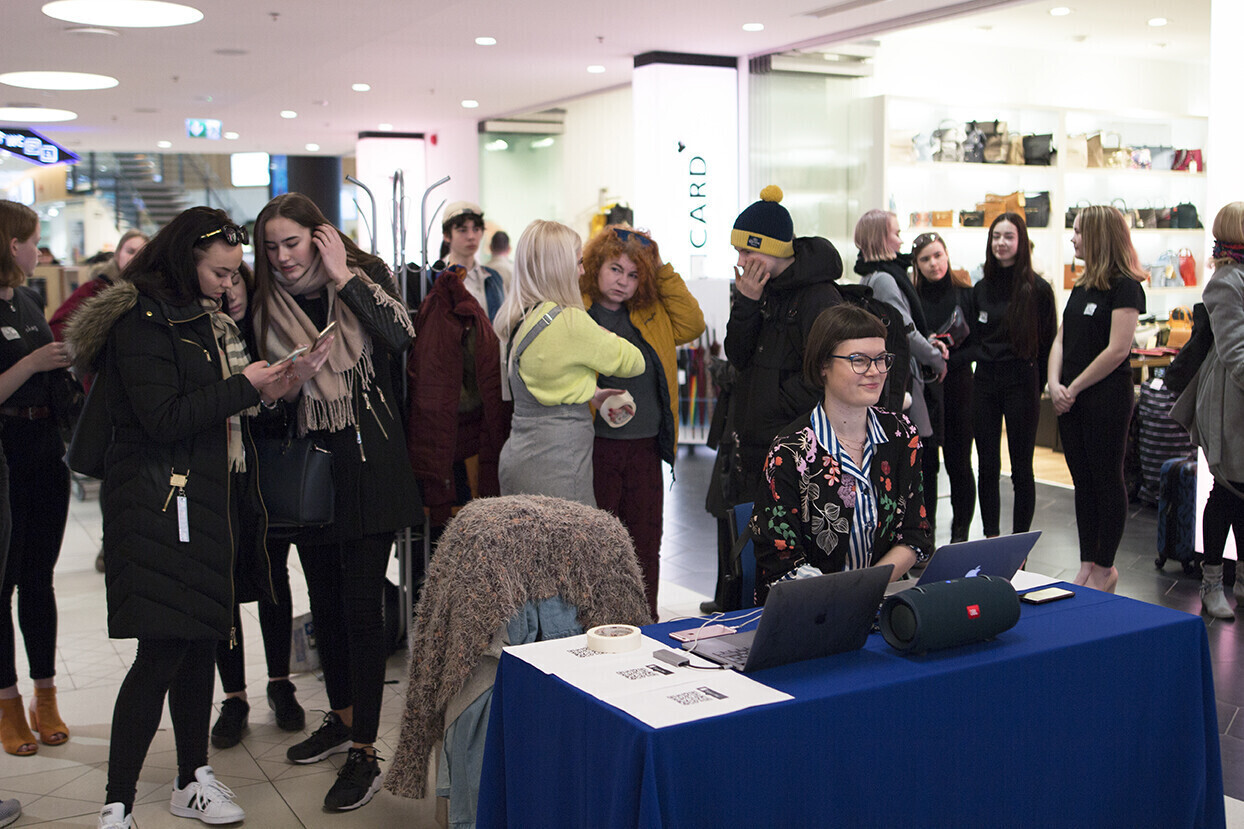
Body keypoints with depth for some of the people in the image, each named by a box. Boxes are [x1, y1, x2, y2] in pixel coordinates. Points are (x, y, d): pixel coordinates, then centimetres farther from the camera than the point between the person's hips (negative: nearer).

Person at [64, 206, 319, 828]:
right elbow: (163, 418, -19)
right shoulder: (142, 321, -11)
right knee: (162, 650, -10)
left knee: (199, 641, 12)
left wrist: (263, 391, 5)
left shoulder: (205, 317, 17)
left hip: (206, 498, 9)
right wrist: (244, 386, -14)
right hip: (158, 502, -9)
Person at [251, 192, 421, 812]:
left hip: (369, 464, -5)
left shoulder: (366, 277, -2)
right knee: (324, 600, 15)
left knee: (361, 604, -6)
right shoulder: (270, 305, 7)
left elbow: (399, 336, -21)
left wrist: (342, 277, -17)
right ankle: (342, 718, 32)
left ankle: (364, 751, 0)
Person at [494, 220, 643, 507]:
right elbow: (634, 362, -2)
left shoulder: (513, 319, 8)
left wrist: (590, 393, 15)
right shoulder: (570, 322, -16)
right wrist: (604, 336, 14)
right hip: (556, 464, -9)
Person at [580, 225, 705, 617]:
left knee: (645, 545, 11)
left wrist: (663, 271, -1)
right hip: (595, 447, -5)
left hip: (645, 447, 5)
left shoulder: (650, 313, 12)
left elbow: (692, 325, -1)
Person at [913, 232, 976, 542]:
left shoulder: (965, 294, 1)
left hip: (957, 388, 0)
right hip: (921, 390, 0)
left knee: (958, 464, 4)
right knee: (925, 463, 2)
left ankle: (960, 533, 17)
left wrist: (948, 362, -12)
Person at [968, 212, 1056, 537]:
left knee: (1021, 468, 3)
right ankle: (990, 539, 18)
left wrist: (1037, 384, -4)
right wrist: (982, 358, 3)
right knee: (987, 467, 8)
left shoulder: (1037, 288, -6)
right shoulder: (981, 288, 9)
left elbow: (1048, 343, -3)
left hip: (1022, 383, -4)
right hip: (985, 382, 5)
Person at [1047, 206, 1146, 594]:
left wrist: (1074, 388, -12)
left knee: (1107, 480, 1)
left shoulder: (1124, 286, -10)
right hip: (1070, 399, 8)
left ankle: (1105, 570, 11)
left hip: (1106, 395, -8)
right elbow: (1061, 340, 11)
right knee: (1083, 481, 12)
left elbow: (1117, 350, -16)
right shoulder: (1081, 286, 14)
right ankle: (1088, 564, 20)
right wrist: (1055, 385, -4)